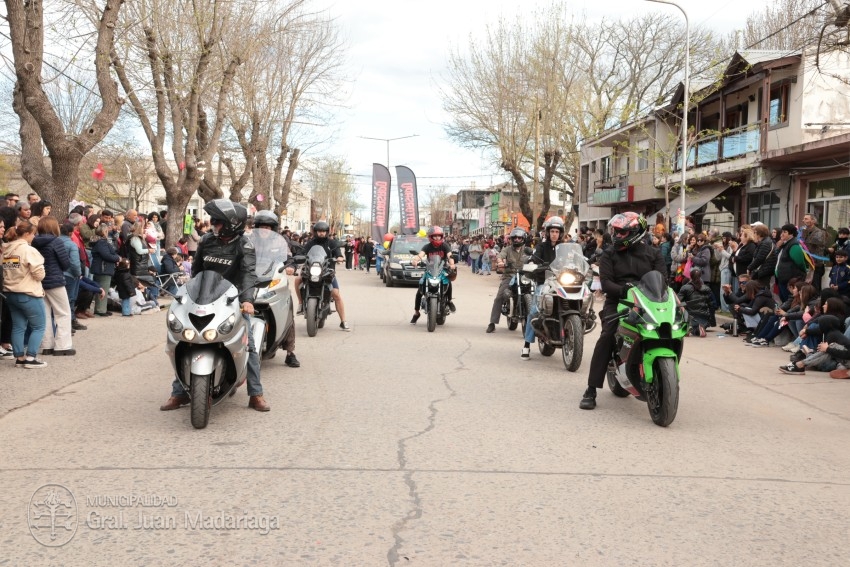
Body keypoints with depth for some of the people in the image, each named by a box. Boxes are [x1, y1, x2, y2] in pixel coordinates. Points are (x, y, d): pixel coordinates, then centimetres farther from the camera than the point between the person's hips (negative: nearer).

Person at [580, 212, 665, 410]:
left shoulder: (653, 254, 15)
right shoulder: (609, 255, 11)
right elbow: (605, 282, -2)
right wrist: (622, 290, -23)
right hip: (617, 301, -1)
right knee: (606, 337, -24)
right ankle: (591, 390, -21)